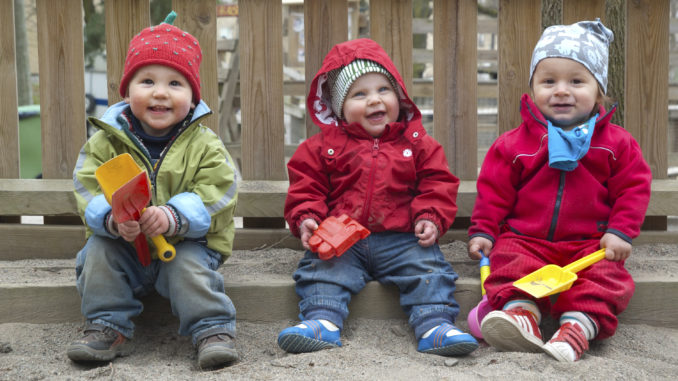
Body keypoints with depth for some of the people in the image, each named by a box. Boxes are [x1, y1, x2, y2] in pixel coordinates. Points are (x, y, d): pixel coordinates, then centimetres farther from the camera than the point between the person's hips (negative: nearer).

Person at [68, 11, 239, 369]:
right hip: (123, 245, 3)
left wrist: (173, 216, -35)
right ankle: (107, 329, -9)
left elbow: (215, 193, -18)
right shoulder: (107, 141, -4)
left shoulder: (204, 145, -8)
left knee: (190, 267, -28)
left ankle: (214, 332, -15)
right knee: (99, 251, -21)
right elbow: (88, 189, -11)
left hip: (186, 243, -2)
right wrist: (112, 218, -34)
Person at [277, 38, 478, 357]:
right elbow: (306, 187, 8)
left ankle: (435, 325, -25)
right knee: (321, 269, -21)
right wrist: (306, 218, -10)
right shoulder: (323, 146, 9)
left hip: (402, 238, 0)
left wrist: (431, 218, -7)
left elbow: (436, 184, 10)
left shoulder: (416, 142, 10)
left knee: (427, 267, -19)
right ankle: (322, 322, -30)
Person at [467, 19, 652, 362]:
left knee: (605, 274, -25)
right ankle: (521, 313, -39)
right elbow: (493, 190, 6)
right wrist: (481, 231, -2)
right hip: (525, 239, 1)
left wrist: (621, 232, -7)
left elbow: (634, 187, 4)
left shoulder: (616, 143, 3)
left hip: (590, 243, 0)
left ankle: (578, 325, -38)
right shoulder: (514, 143, 2)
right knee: (511, 259, -26)